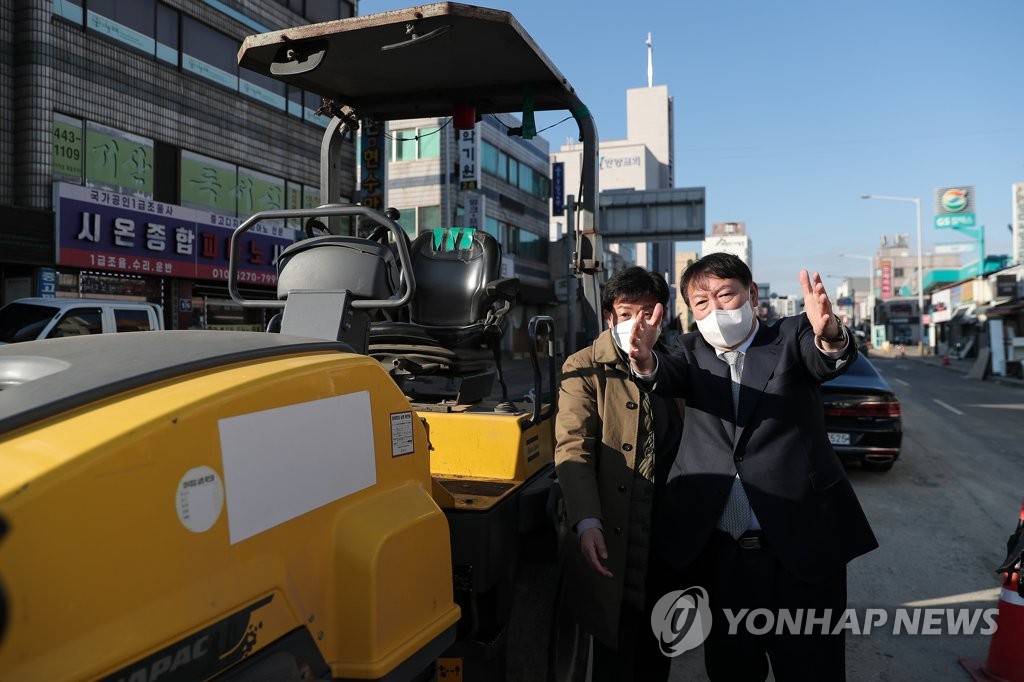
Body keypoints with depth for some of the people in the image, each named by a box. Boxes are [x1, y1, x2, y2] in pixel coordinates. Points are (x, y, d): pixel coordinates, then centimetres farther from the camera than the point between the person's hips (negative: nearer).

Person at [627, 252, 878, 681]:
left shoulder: (791, 335, 2)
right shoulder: (693, 350, 8)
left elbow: (826, 360, -18)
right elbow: (668, 376, -13)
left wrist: (830, 336, -42)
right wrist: (645, 362, -37)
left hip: (800, 546, -2)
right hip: (715, 554, 2)